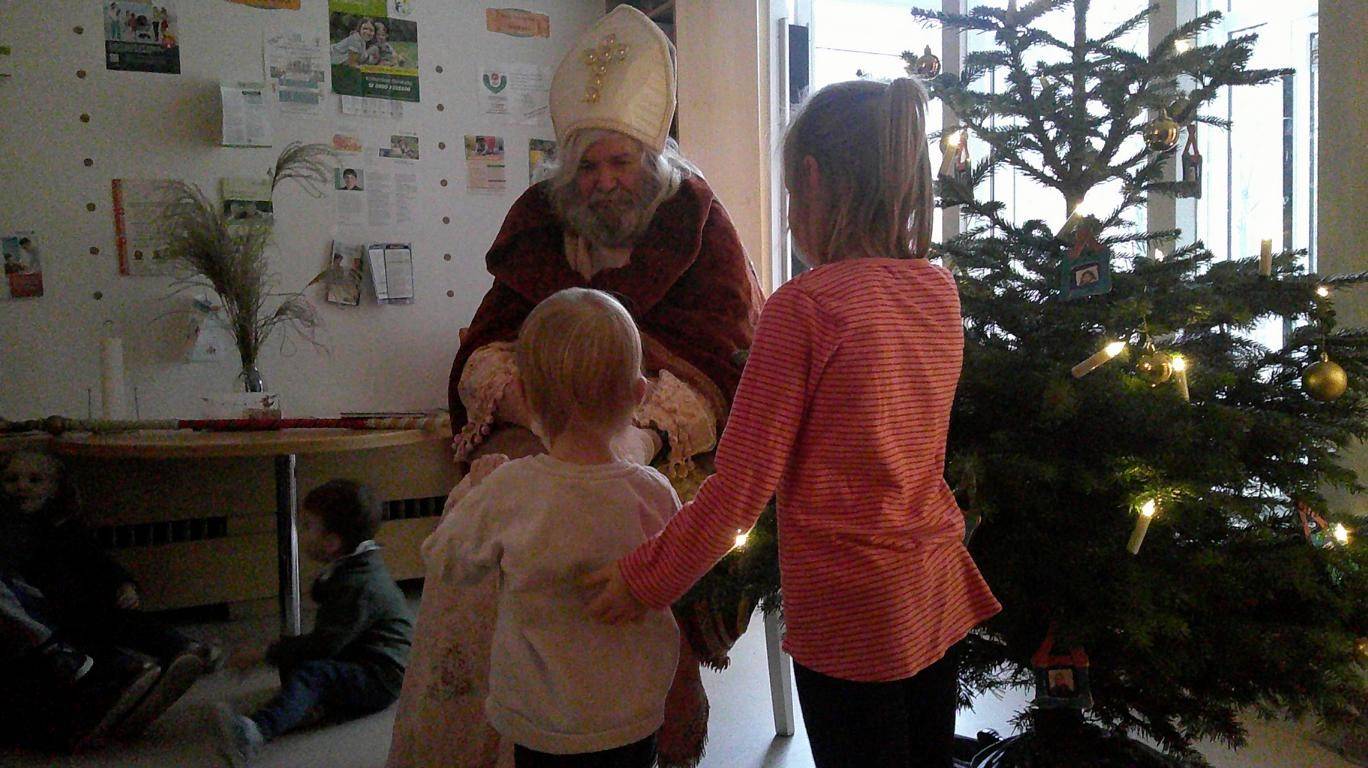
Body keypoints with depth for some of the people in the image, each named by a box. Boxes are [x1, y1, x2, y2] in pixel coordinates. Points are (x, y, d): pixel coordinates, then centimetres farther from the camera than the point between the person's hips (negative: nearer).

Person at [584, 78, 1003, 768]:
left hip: (848, 610, -6)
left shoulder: (804, 305, -20)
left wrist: (643, 578, -7)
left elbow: (742, 484, -18)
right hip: (939, 589, 7)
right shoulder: (939, 290, 0)